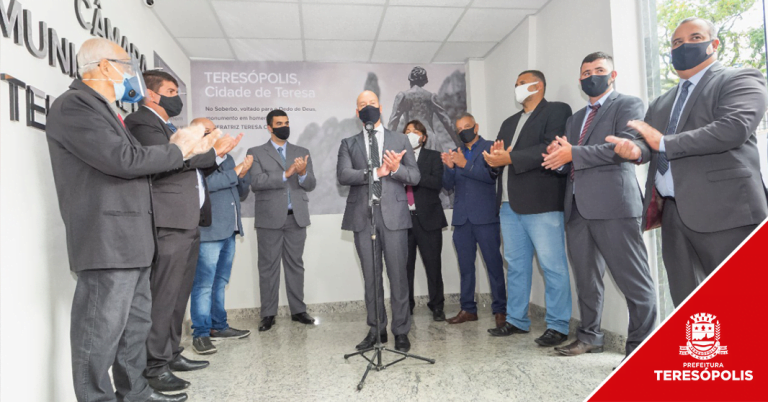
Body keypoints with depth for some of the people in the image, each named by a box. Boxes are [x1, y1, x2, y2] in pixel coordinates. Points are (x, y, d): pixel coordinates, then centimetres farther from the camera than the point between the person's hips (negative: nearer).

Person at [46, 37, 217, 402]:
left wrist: (185, 150, 14)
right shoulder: (73, 105, -10)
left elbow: (133, 162, 20)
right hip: (106, 241, -10)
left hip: (129, 241, 10)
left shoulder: (102, 109, 20)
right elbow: (125, 160, -20)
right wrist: (176, 149, -7)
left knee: (135, 324, 17)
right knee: (102, 331, -1)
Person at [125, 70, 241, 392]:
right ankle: (155, 366, 3)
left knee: (179, 294, 14)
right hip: (169, 223, -10)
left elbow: (190, 167, 24)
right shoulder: (142, 121, -4)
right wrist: (213, 151, -12)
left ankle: (171, 354, 24)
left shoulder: (169, 127, 25)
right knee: (163, 296, -6)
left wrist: (216, 154, 13)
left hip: (189, 222, 10)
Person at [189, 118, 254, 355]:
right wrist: (235, 172, -12)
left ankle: (219, 326, 23)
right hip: (209, 232, -7)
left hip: (229, 231, 7)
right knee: (204, 284, -4)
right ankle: (201, 334, 5)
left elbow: (242, 192, 18)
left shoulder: (227, 158, 19)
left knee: (220, 283, 14)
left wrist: (243, 174, -1)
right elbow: (206, 183, -23)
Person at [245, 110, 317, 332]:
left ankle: (298, 310, 18)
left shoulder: (302, 152, 12)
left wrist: (303, 173, -18)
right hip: (269, 219, -2)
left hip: (296, 218, 2)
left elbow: (311, 185, 4)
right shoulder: (256, 153, 4)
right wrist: (285, 174, -20)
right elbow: (256, 182, -11)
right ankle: (268, 314, 13)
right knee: (268, 267, 4)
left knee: (295, 265, 9)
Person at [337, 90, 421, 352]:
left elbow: (415, 176, 5)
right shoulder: (349, 144, 13)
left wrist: (396, 169, -15)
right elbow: (343, 175, -4)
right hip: (363, 216, 1)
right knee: (371, 276, 8)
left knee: (397, 274, 0)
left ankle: (401, 331, 14)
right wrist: (375, 172, -15)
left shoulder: (400, 141, 13)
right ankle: (376, 329, 20)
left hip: (393, 214, -1)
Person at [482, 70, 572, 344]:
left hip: (541, 202, -7)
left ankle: (558, 326, 7)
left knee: (553, 266, -3)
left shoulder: (557, 111, 3)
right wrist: (494, 157, -6)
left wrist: (509, 158, -15)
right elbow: (497, 156, 18)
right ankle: (516, 320, 21)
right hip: (510, 204, 7)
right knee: (515, 265, 11)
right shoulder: (510, 122, 26)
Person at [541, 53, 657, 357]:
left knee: (634, 281, -4)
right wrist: (559, 156, -3)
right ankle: (589, 337, 25)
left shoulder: (628, 105, 5)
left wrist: (573, 154, -11)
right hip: (578, 206, 7)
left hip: (612, 203, -7)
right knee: (586, 280, 13)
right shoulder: (575, 119, 25)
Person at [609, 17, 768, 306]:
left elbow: (734, 128, -16)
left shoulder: (741, 79, 3)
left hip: (723, 210, -6)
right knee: (686, 307, 12)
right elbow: (651, 144, 13)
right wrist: (635, 149, -11)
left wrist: (664, 143, -10)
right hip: (673, 213, 6)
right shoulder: (661, 103, 23)